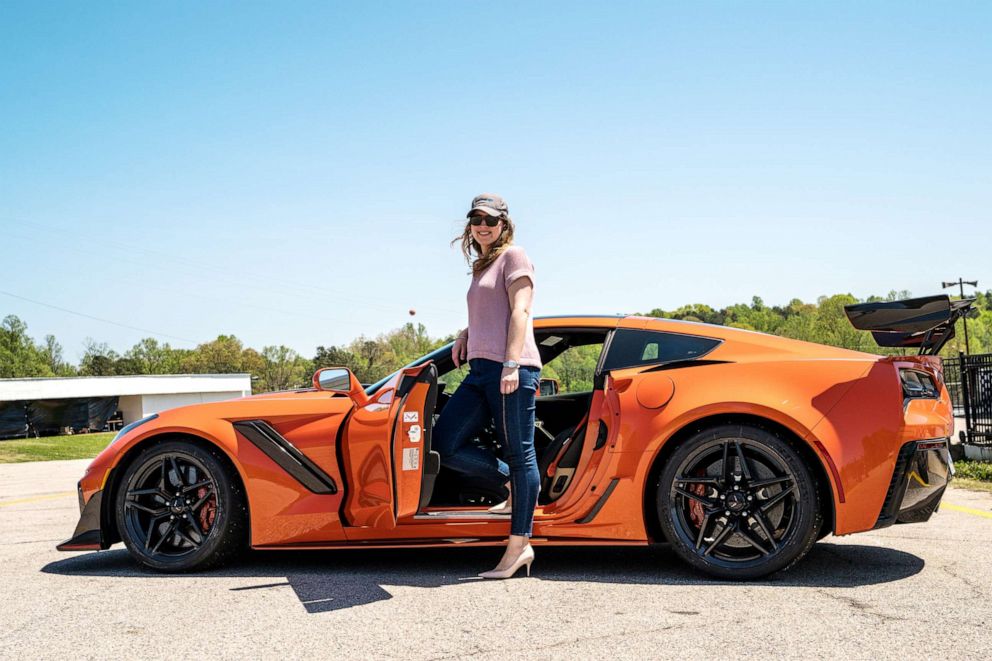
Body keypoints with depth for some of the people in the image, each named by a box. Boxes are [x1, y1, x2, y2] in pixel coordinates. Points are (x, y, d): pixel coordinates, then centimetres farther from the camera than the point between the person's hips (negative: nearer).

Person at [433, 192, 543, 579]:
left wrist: (512, 363, -19)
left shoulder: (513, 256, 2)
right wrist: (466, 334, 19)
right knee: (444, 445, -2)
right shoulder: (482, 268, 26)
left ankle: (519, 546, -1)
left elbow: (519, 311, -9)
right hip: (481, 370, 9)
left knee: (519, 454, -5)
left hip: (511, 369, -9)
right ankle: (515, 488, 11)